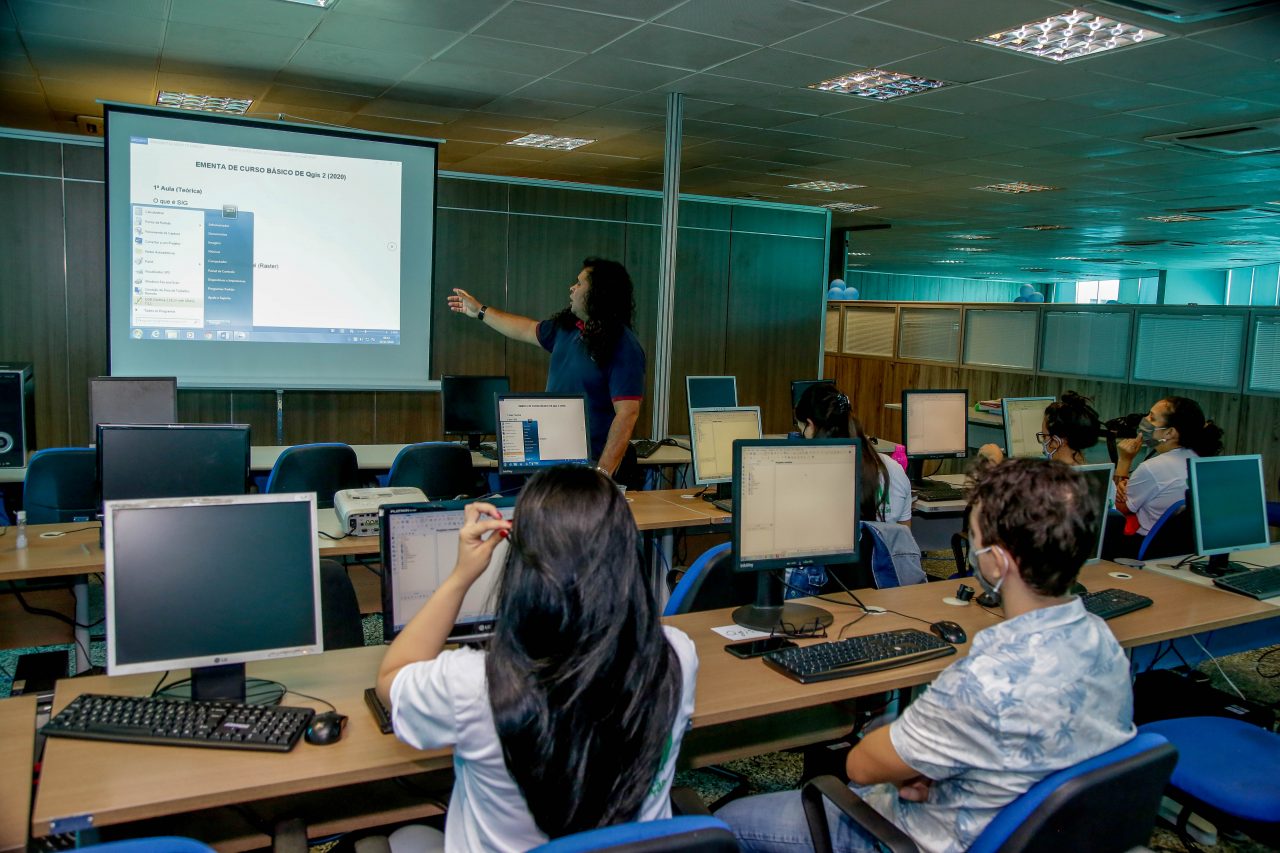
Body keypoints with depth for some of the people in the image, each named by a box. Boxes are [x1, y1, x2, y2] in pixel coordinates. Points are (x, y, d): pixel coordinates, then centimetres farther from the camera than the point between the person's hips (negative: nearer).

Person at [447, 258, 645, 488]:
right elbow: (528, 330, 29)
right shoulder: (565, 327, 8)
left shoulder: (623, 347, -16)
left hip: (597, 463, -7)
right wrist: (480, 311, 38)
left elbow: (627, 413, -22)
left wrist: (603, 472, -27)